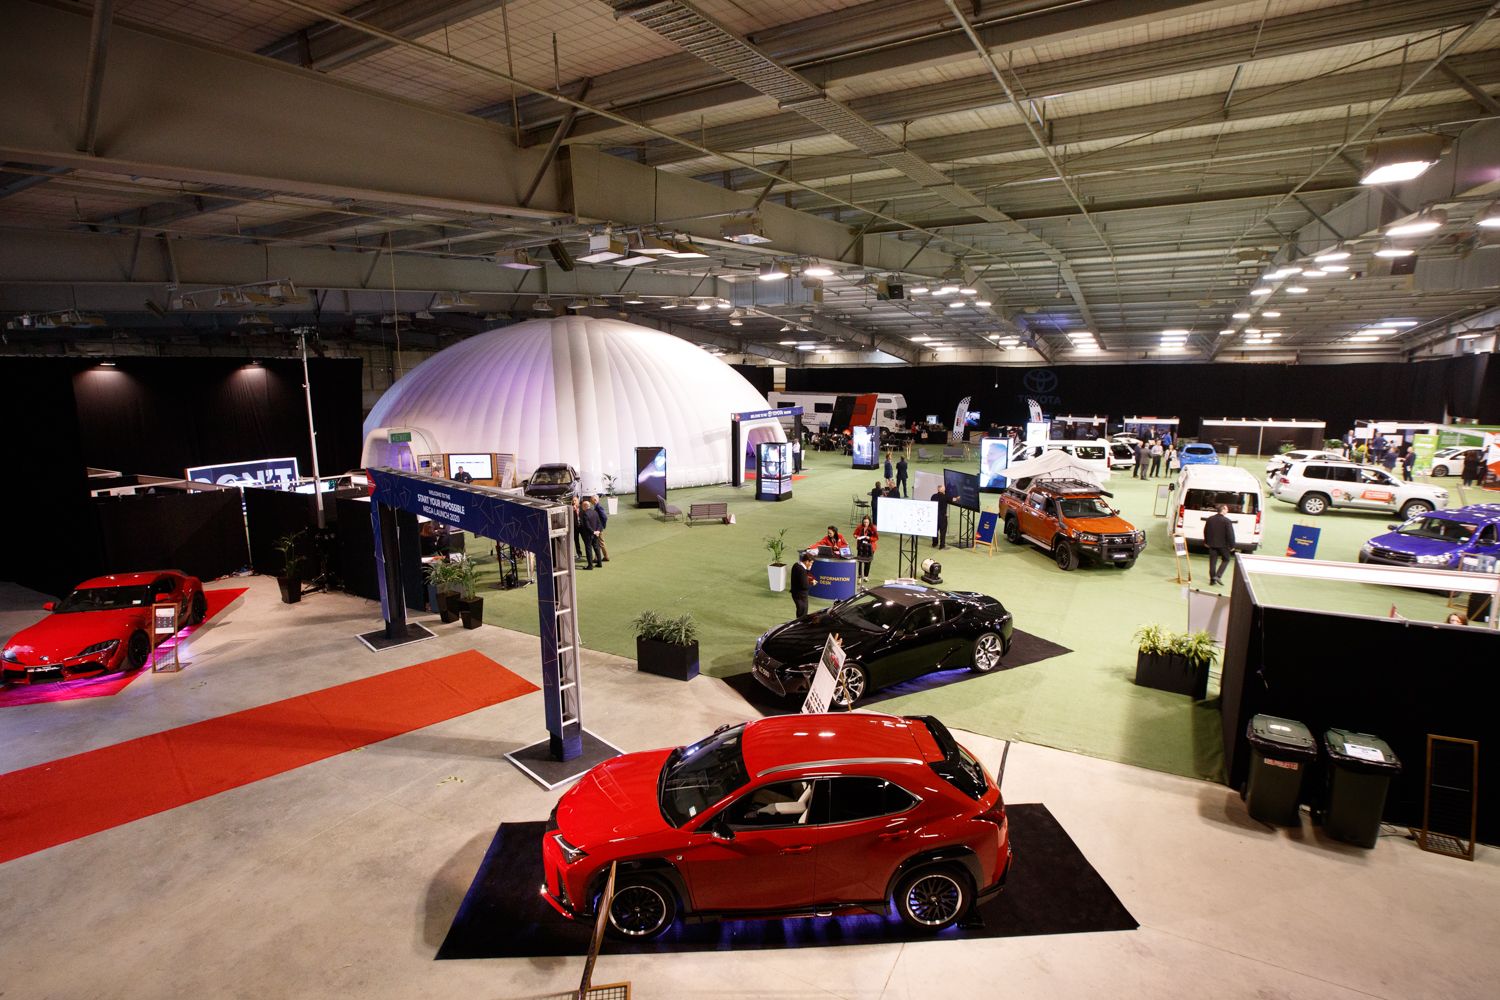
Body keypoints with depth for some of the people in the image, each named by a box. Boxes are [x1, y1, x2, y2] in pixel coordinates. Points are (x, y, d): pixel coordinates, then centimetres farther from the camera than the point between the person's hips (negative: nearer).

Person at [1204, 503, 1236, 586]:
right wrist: (1232, 545, -6)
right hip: (1223, 544, -5)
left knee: (1213, 561, 9)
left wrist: (1206, 542, 23)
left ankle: (1212, 580, 11)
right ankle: (1217, 576, -3)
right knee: (1225, 560, 12)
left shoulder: (1210, 519, 2)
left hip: (1212, 544, 5)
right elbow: (1230, 534, -15)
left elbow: (1205, 531, 12)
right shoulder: (1227, 521, -15)